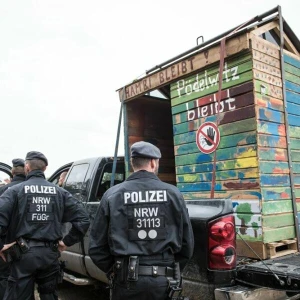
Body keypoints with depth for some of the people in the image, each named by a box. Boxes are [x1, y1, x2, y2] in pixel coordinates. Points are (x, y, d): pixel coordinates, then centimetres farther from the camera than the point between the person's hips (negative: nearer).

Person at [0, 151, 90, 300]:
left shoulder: (16, 190, -4)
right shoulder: (59, 192, 4)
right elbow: (83, 219, -2)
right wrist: (67, 241, 6)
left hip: (24, 253, -3)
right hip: (51, 254, 3)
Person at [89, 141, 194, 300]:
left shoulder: (112, 195, -6)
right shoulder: (173, 193, -3)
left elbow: (96, 246, -2)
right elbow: (187, 243, 3)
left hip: (127, 279, 0)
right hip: (163, 280, 1)